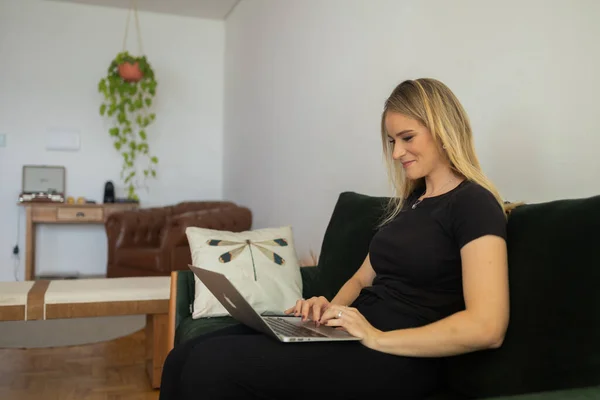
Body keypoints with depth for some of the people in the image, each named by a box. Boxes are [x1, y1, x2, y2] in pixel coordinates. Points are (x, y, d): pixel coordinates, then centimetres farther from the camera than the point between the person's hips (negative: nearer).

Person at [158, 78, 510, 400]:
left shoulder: (475, 205, -7)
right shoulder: (408, 201, 19)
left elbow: (487, 328, -18)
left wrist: (379, 338, -20)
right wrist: (331, 308, 1)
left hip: (398, 359, -7)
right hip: (355, 333, 8)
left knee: (212, 364, -23)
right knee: (185, 358, -10)